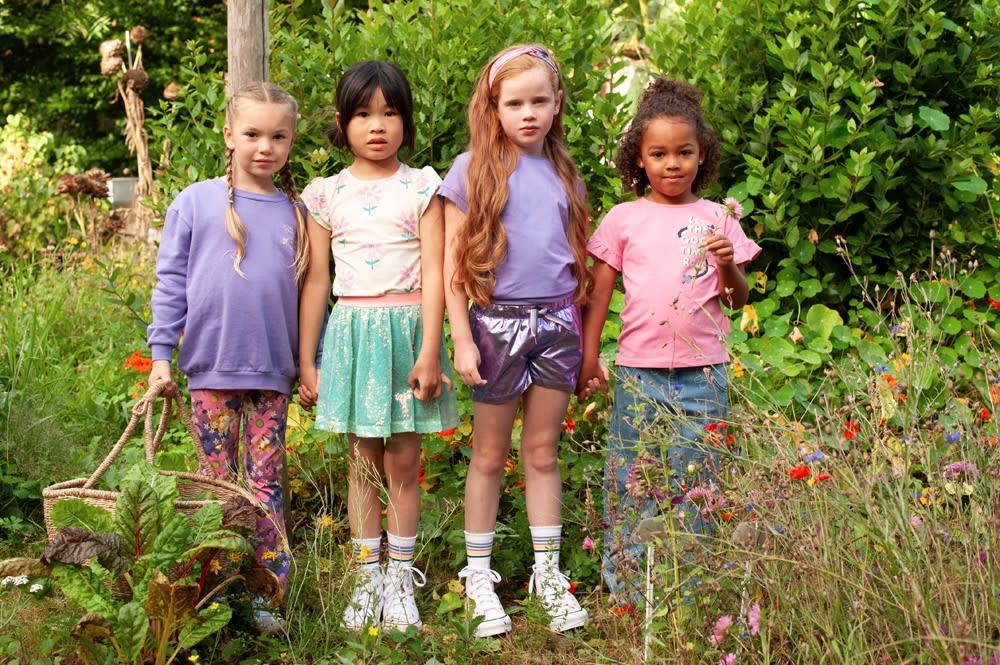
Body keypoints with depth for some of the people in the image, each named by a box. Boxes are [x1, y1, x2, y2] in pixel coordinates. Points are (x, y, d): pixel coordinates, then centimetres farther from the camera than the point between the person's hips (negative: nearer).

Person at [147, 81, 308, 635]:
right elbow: (170, 281, 2)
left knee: (267, 485, 4)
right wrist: (161, 352, -2)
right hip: (210, 367, -1)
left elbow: (309, 292, 11)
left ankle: (267, 594, 8)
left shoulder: (296, 214, 6)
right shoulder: (195, 203, 0)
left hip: (272, 372, 1)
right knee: (218, 482, 7)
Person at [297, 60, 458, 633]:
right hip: (351, 332, 2)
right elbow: (316, 280, 7)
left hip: (406, 328, -2)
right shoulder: (327, 195, 5)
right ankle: (368, 577, 14)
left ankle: (402, 576, 14)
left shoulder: (420, 189, -1)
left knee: (403, 463, 2)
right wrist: (306, 361, 6)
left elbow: (433, 274, -6)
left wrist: (429, 352, -12)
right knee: (364, 463, 7)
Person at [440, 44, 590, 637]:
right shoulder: (473, 171, -3)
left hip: (557, 325, 3)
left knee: (543, 452, 10)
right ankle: (479, 574, 15)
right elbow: (452, 263, -4)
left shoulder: (564, 173, 8)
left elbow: (579, 257, 13)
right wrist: (462, 339, -9)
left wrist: (582, 340, 11)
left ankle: (548, 572, 18)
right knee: (490, 455, 6)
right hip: (497, 323, -3)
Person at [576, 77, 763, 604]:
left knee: (694, 482, 5)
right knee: (631, 482, 2)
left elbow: (738, 299, 8)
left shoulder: (716, 219, 7)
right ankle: (626, 589, 11)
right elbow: (598, 292, 8)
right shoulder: (624, 219, 4)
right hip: (638, 371, 0)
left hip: (703, 373, 1)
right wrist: (588, 358, 4)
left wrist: (728, 264, -12)